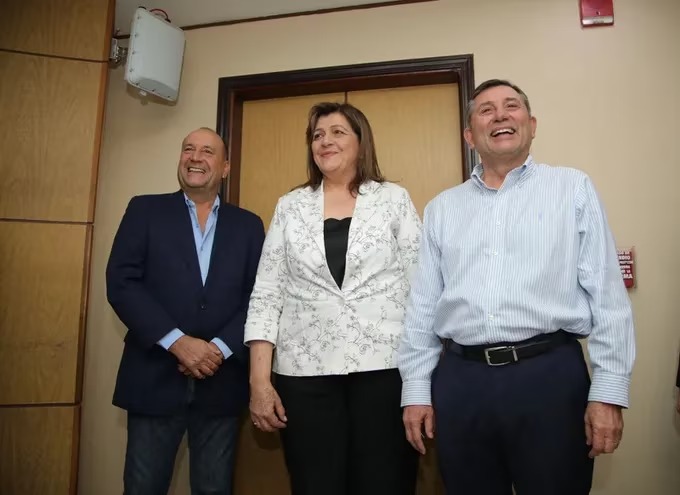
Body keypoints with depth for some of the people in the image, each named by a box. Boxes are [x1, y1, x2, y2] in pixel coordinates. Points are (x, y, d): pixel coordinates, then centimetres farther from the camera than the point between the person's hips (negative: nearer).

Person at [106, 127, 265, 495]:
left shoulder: (248, 225, 8)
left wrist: (220, 349, -12)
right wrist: (178, 342, -15)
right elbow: (121, 283, -6)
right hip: (155, 378, -1)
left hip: (222, 380, 1)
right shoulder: (145, 210, 4)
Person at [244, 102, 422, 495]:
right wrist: (259, 380, -1)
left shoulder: (394, 199, 5)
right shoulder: (290, 207, 9)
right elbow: (266, 294, 5)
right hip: (305, 371, 2)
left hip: (384, 366, -1)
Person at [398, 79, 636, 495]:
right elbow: (422, 305, 8)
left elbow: (607, 295, 0)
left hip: (549, 374, -2)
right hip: (459, 380, 3)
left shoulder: (573, 189, 5)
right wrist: (417, 390, 6)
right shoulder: (441, 208, 11)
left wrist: (609, 392, -5)